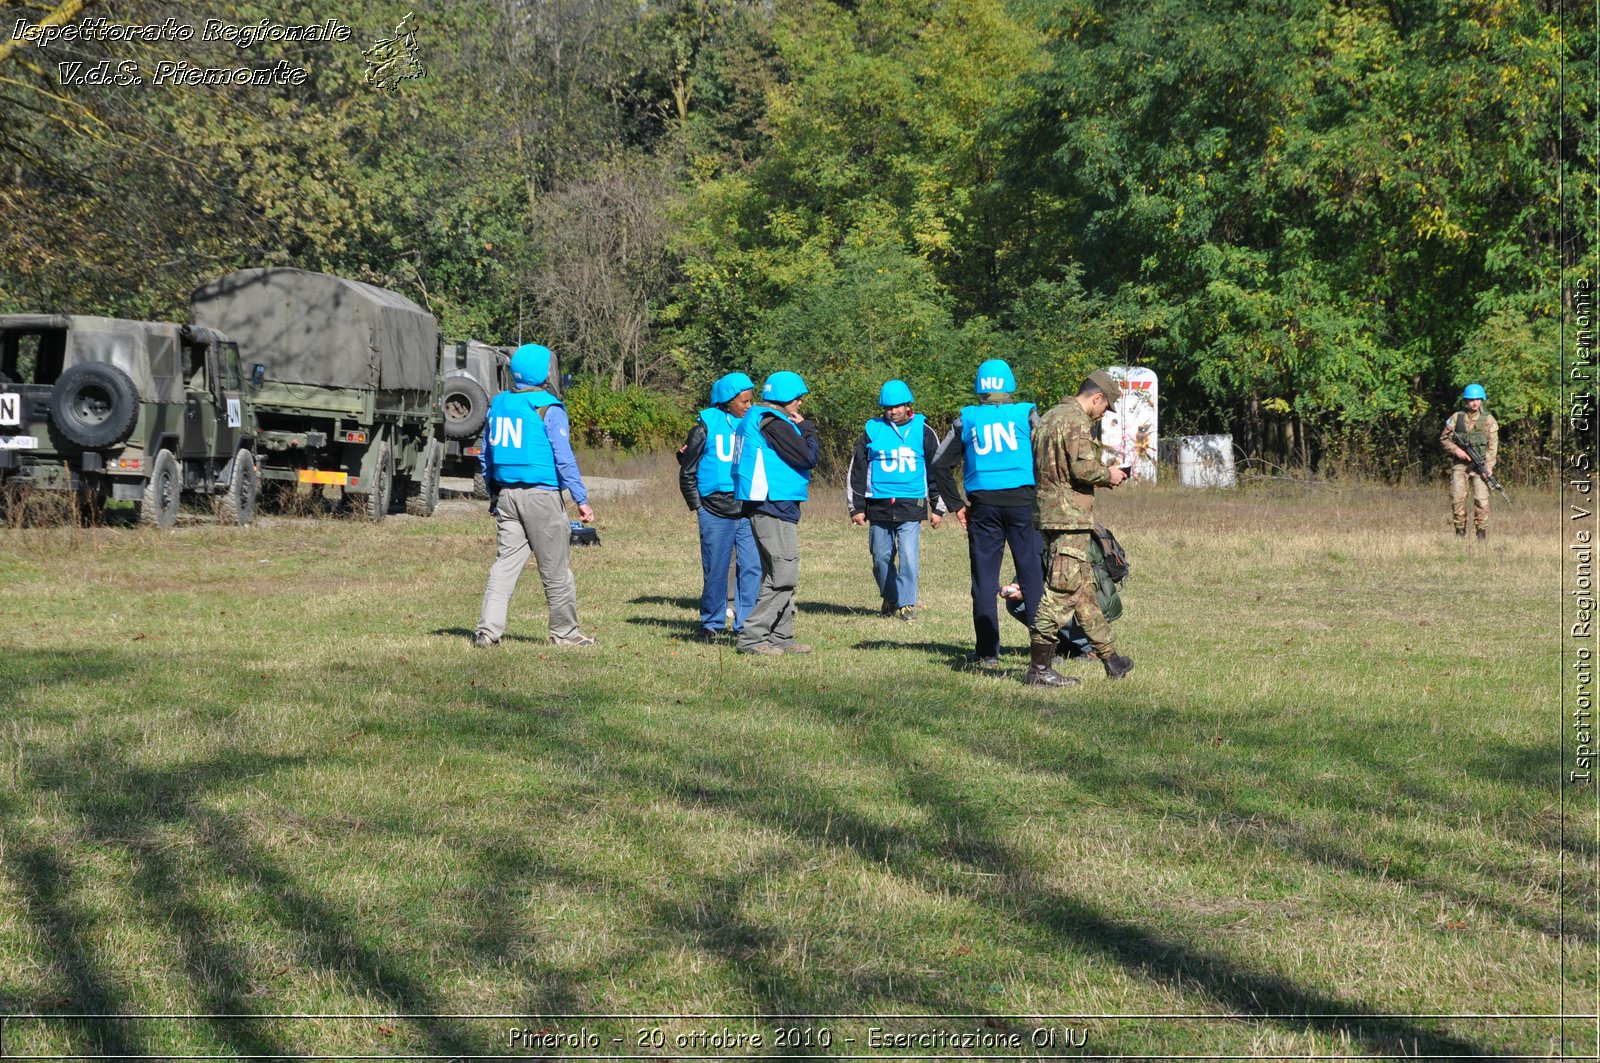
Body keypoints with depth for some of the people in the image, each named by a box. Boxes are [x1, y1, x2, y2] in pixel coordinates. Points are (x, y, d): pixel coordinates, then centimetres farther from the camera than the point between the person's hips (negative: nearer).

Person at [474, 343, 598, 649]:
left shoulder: (498, 405, 10)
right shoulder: (548, 409, -10)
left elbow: (486, 455, 16)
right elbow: (564, 459, -12)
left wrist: (493, 494, 25)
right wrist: (582, 500, -8)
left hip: (505, 494, 6)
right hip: (541, 496, -6)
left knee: (505, 563, 5)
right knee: (556, 568, 4)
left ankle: (488, 629, -5)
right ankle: (564, 632, 13)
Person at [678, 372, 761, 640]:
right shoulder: (707, 426, 2)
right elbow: (688, 471, 8)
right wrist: (696, 505, 5)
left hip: (749, 511, 2)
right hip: (715, 512, -2)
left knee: (753, 567, -4)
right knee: (716, 570, 4)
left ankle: (746, 623, 4)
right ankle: (712, 623, 16)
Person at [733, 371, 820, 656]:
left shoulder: (757, 418, 16)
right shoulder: (773, 422, -15)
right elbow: (808, 457, -15)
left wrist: (800, 428, 10)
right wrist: (806, 429, 0)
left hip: (771, 505, 11)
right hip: (775, 505, -11)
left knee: (777, 574, 15)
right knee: (784, 574, -11)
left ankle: (781, 637, 20)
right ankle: (753, 637, -11)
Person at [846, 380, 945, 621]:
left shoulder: (922, 431, 6)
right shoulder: (872, 430, 7)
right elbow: (857, 470, 11)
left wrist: (937, 508, 8)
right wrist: (856, 507, 7)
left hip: (911, 507, -2)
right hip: (879, 507, 2)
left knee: (908, 555, -11)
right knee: (881, 557, 7)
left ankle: (906, 602, -3)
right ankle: (889, 598, 26)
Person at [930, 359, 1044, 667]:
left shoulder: (966, 419, 9)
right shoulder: (1026, 414, 4)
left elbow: (940, 465, 7)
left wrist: (955, 504, 11)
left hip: (983, 505, 1)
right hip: (1022, 500, -1)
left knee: (984, 579, 5)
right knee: (1032, 574, 3)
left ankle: (987, 652, 5)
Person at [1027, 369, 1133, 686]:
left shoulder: (1049, 417, 17)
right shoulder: (1077, 421, -13)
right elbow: (1083, 467, -22)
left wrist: (1100, 476, 21)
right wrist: (1108, 475, -3)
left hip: (1048, 513, 10)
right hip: (1069, 516, -10)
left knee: (1084, 588, 16)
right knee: (1062, 591, -7)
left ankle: (1110, 657, 25)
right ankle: (1038, 668, -6)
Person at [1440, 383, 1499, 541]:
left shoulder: (1488, 419, 3)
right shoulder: (1456, 417, 6)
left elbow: (1493, 445, -1)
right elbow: (1444, 439, 9)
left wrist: (1488, 466, -11)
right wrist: (1456, 449, -9)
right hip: (1460, 464, 1)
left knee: (1481, 499, -11)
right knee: (1457, 498, -5)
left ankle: (1482, 532, -4)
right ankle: (1460, 531, 5)